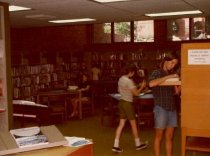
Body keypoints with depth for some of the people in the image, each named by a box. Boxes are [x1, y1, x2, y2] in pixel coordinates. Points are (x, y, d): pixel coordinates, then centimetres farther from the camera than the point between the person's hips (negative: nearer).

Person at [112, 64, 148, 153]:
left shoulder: (121, 79, 7)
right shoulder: (129, 81, -19)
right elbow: (136, 93, -18)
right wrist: (142, 86, -2)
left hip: (121, 102, 8)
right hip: (128, 103, -8)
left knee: (121, 124, 8)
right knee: (133, 124, 7)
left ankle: (116, 145, 5)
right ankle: (138, 144, 22)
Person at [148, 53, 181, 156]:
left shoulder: (171, 75, 15)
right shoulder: (157, 73, -4)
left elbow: (176, 92, 11)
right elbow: (151, 84, -26)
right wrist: (168, 77, -24)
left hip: (172, 109, 6)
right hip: (161, 108, -6)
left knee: (169, 137, 9)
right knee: (159, 136, 1)